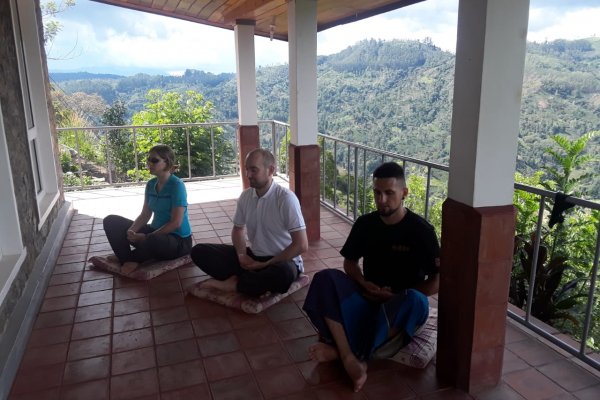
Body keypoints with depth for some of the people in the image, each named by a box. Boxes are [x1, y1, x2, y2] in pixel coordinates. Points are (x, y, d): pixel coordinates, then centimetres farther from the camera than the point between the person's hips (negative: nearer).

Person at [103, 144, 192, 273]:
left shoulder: (177, 185, -19)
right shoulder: (151, 184, 4)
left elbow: (176, 223, -22)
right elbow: (145, 214, 5)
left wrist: (146, 237, -23)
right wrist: (131, 230, -15)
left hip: (178, 240, -8)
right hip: (156, 233, 8)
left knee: (153, 241, -42)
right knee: (111, 221, 1)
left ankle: (128, 257, -8)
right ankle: (126, 260, -15)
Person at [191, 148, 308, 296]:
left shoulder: (286, 198, -19)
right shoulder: (245, 196, -1)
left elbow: (301, 245, -21)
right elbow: (238, 229, 15)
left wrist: (266, 265, -18)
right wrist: (241, 255, -6)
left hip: (282, 261, -5)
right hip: (253, 256, 5)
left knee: (283, 274, -41)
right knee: (199, 251, -5)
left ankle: (233, 284, -16)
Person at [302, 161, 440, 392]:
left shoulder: (421, 230, -12)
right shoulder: (365, 224, -1)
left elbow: (436, 282, -9)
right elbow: (350, 262, 11)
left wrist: (397, 296, -14)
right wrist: (363, 284, -9)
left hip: (400, 304, -2)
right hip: (368, 298, 3)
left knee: (416, 302, -39)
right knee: (325, 279, -23)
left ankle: (338, 349, -28)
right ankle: (349, 358, -34)